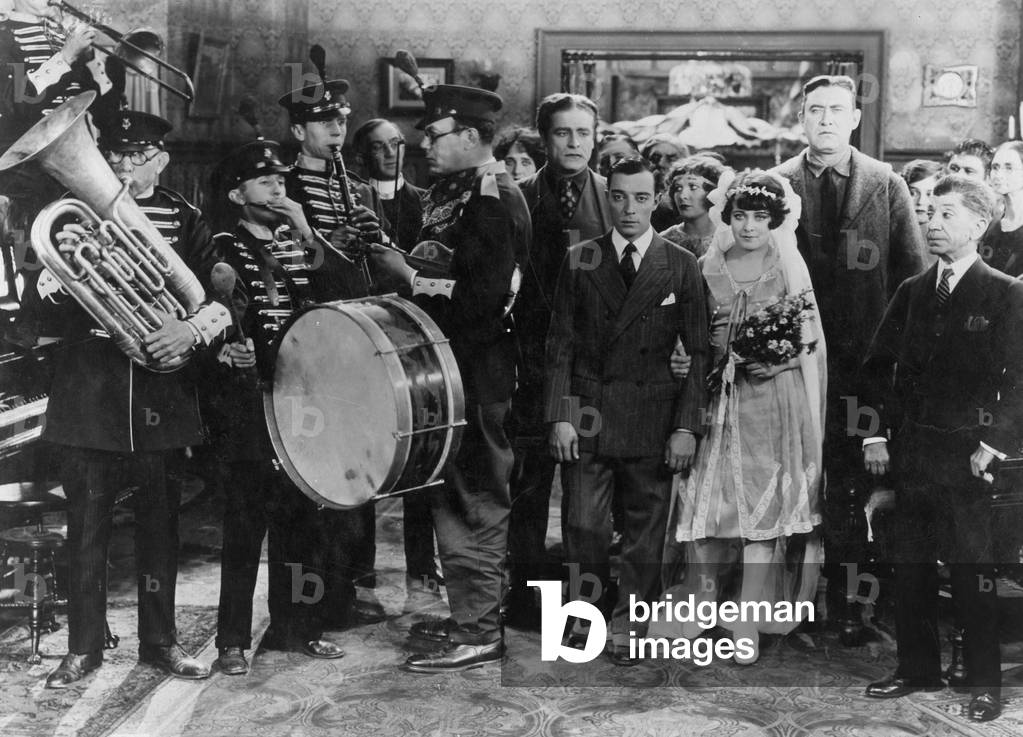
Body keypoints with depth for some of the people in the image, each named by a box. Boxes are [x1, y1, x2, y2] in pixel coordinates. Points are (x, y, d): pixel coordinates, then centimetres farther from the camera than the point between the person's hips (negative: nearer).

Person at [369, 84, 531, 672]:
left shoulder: (496, 200, -16)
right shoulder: (452, 192, 13)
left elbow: (484, 296, -24)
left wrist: (412, 277, -17)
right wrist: (402, 263, 3)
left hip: (480, 374, -9)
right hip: (449, 364, 9)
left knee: (475, 500, -1)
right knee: (458, 494, 16)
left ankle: (481, 631, 9)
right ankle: (469, 613, 28)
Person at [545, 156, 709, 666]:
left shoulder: (681, 266, 2)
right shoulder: (579, 261, 5)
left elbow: (699, 353, 1)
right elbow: (560, 343, 4)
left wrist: (688, 427, -6)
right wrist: (559, 416, -5)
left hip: (653, 419, 0)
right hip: (585, 415, 1)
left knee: (645, 532, 6)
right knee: (582, 527, 3)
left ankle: (625, 628, 20)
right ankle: (585, 616, 23)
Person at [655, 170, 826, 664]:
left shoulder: (789, 267, 3)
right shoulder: (706, 268, 7)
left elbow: (808, 339, 2)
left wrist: (768, 356, -14)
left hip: (773, 398, -2)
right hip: (716, 400, 2)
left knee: (764, 505, -2)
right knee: (705, 497, -1)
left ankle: (748, 625, 5)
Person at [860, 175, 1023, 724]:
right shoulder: (913, 292, 10)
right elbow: (877, 365, 12)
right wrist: (877, 433, 4)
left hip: (966, 456, -5)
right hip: (910, 452, 5)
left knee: (972, 571, 1)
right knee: (910, 568, 11)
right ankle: (918, 668, 24)